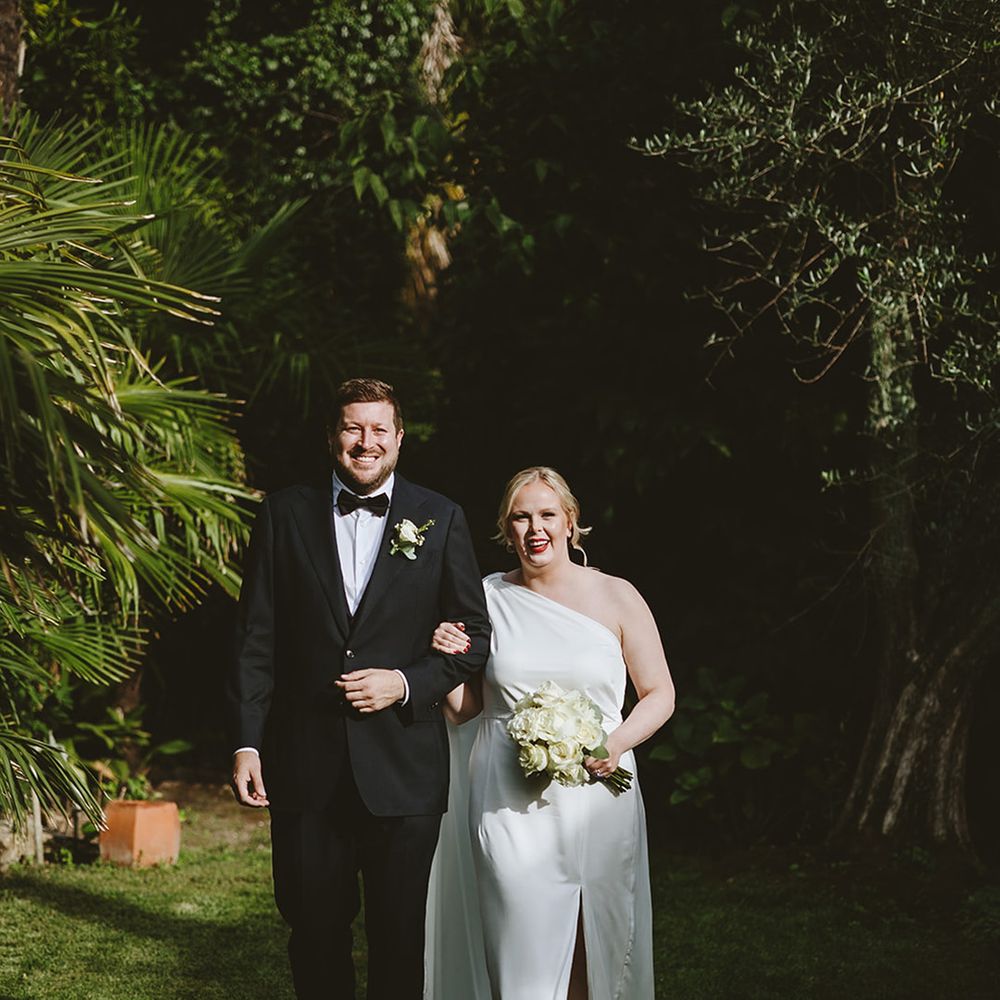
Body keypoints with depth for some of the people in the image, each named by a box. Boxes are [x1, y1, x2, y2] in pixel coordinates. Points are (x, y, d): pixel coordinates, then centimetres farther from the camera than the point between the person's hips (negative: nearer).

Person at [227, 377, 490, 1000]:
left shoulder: (441, 520, 5)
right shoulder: (287, 514, 6)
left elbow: (474, 634, 5)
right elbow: (257, 638, 4)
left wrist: (407, 683, -10)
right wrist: (246, 742, -2)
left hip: (403, 768, -1)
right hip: (305, 766, 1)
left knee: (401, 937, 6)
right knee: (314, 931, 8)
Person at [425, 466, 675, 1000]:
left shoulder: (616, 597, 4)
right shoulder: (487, 599, 6)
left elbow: (659, 694, 7)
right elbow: (463, 709, 12)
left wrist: (617, 744, -10)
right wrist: (448, 658, -6)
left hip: (598, 804, 0)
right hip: (511, 810, 0)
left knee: (595, 957, 2)